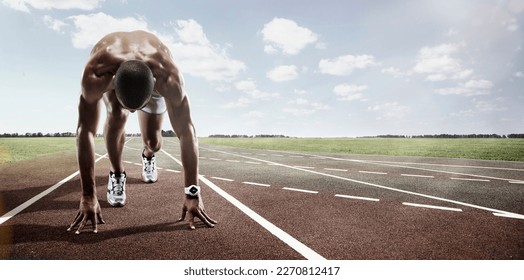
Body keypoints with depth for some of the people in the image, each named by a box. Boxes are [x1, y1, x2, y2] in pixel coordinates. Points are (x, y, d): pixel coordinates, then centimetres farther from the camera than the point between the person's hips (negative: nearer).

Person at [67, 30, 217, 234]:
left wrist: (193, 194, -42)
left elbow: (186, 132, -42)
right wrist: (88, 196, -45)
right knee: (117, 115, -32)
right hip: (109, 70, 0)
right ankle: (116, 173, -4)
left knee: (153, 141, -7)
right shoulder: (95, 75, -47)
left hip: (152, 73, 0)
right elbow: (85, 131, -43)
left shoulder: (168, 77, -46)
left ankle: (148, 156, 33)